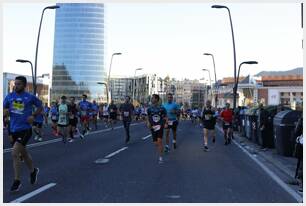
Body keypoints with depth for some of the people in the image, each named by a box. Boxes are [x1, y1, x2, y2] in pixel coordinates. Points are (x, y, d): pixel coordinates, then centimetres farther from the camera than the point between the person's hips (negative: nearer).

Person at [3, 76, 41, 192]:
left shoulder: (30, 97, -4)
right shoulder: (9, 96, 5)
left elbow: (40, 107, 9)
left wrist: (33, 115, -7)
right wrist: (5, 112, -10)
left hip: (25, 129, -5)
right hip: (13, 129, 5)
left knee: (14, 153, -15)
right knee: (23, 153, 18)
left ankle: (17, 181, -1)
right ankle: (33, 171, 43)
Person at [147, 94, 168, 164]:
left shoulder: (162, 108, -4)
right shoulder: (149, 109, 3)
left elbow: (165, 117, 3)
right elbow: (148, 117, 11)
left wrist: (166, 123, -12)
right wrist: (148, 123, -7)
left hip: (160, 126, -3)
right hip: (153, 127, 3)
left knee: (159, 141, -16)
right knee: (155, 143, 6)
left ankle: (160, 157, -8)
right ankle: (160, 154, 29)